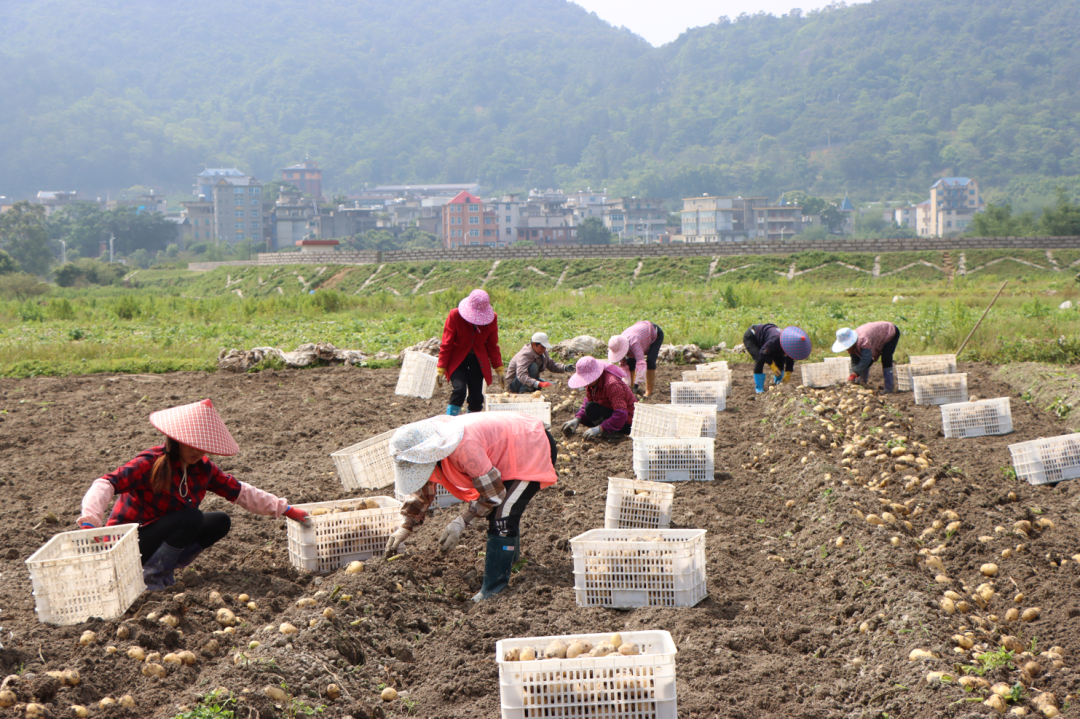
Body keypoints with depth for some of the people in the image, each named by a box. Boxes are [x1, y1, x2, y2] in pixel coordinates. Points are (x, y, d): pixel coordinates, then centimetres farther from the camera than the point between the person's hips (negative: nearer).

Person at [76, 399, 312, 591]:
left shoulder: (202, 468, -1)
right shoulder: (150, 464, -22)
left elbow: (240, 492, 6)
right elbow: (107, 484, -33)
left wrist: (285, 510, 4)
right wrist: (89, 522, -49)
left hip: (165, 535, 7)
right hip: (129, 542, -7)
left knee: (220, 522, -8)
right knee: (191, 518, -29)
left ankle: (166, 567, -4)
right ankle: (149, 577, -18)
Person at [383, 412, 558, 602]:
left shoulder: (465, 446, -38)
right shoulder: (428, 447, -9)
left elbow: (493, 493, -26)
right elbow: (423, 490, 8)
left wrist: (460, 523, -23)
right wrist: (405, 527, 2)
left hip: (534, 449, -10)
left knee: (501, 516, -19)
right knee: (492, 509, 23)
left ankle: (493, 589, -12)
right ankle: (511, 556, 49)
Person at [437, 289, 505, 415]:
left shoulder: (492, 318, -5)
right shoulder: (455, 315, -13)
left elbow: (492, 346, 7)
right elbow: (446, 344, -8)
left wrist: (499, 369, 4)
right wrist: (441, 369, -10)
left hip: (478, 361, 3)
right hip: (457, 359, -3)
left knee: (477, 398, -3)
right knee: (459, 390, -24)